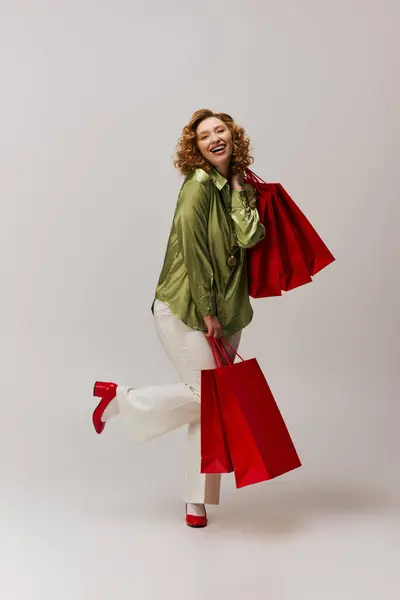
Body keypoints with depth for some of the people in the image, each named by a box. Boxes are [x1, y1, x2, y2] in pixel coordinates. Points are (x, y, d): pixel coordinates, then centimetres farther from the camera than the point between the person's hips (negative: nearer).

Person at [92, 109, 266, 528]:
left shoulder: (242, 188, 9)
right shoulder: (199, 184, -12)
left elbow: (249, 238, -7)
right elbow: (194, 250, -16)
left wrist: (239, 188, -4)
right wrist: (207, 312, -15)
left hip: (224, 310, 7)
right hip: (185, 309, -7)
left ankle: (197, 501, 19)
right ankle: (122, 399, 14)